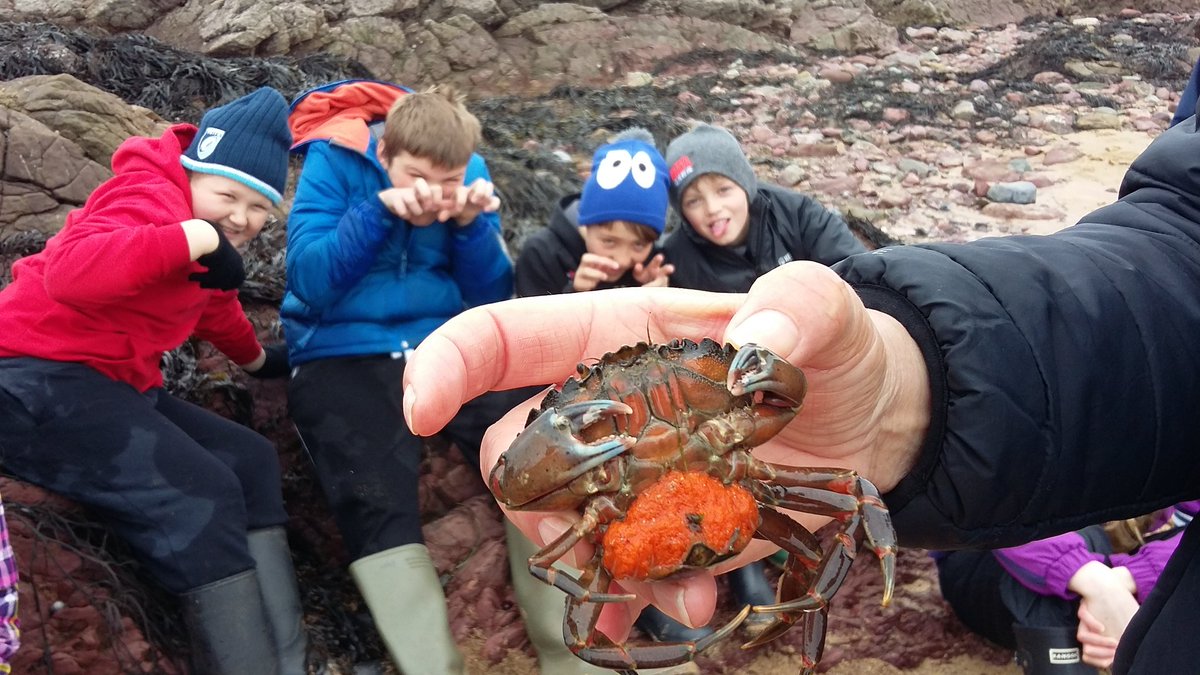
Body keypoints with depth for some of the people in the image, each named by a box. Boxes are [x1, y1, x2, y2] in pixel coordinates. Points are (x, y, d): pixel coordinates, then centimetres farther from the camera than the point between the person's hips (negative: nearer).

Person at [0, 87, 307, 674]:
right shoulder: (151, 199, -16)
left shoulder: (207, 224, 15)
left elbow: (213, 302, 35)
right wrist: (195, 238, -37)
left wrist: (255, 359, 49)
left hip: (111, 383, 10)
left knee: (250, 460, -1)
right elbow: (71, 273, -37)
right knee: (200, 494, -23)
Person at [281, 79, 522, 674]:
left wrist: (472, 225, -15)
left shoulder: (470, 176, 3)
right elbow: (309, 282, -15)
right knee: (378, 508, -26)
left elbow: (492, 299, 2)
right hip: (342, 356, -2)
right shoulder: (335, 161, -7)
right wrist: (381, 210, -25)